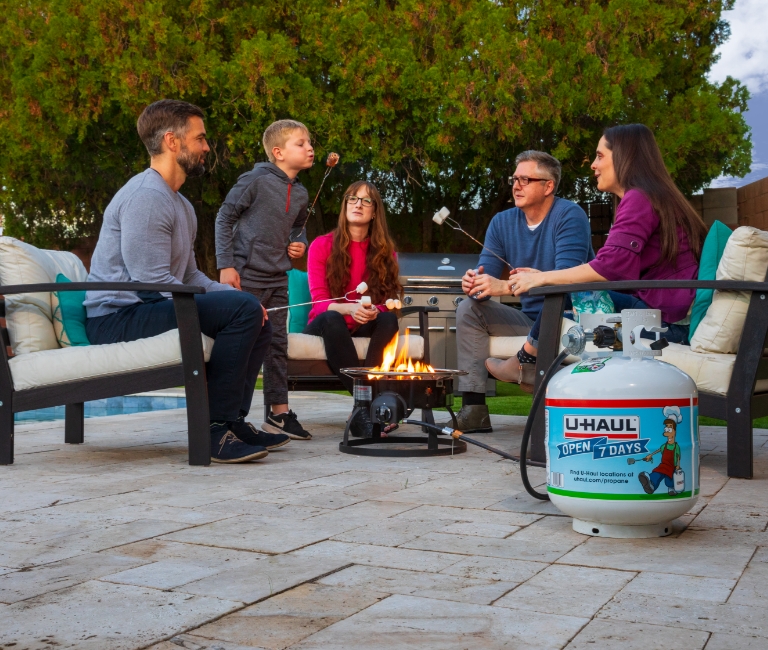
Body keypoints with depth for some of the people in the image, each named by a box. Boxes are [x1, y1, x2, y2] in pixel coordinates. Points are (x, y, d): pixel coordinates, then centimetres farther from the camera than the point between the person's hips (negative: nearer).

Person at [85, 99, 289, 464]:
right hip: (118, 319, -10)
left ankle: (232, 422, 11)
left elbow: (189, 276, 19)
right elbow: (152, 283, -22)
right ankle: (215, 430, -21)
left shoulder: (179, 204, 18)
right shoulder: (146, 197, -15)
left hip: (148, 310, 10)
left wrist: (236, 296, 1)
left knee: (258, 325, 12)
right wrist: (237, 301, -16)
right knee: (243, 309, -25)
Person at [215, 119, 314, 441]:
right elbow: (224, 218, -8)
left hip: (277, 279, 7)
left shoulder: (301, 193, 9)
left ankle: (279, 412, 19)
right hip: (246, 274, -7)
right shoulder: (256, 180, -11)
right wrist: (226, 265, -13)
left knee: (277, 343, 10)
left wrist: (299, 243, 5)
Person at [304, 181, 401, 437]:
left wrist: (373, 310, -27)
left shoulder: (384, 251, 6)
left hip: (365, 327, 2)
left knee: (390, 319, -30)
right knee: (332, 319, -36)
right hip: (326, 325, -2)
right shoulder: (322, 246, -1)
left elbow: (387, 301, 0)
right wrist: (350, 308, -32)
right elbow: (319, 302, -9)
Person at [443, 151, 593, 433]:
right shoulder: (502, 222, 7)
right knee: (468, 309, -6)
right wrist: (474, 284, -25)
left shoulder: (569, 216, -14)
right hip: (530, 320, 7)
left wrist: (505, 287, -35)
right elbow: (486, 276, 2)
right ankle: (473, 409, -14)